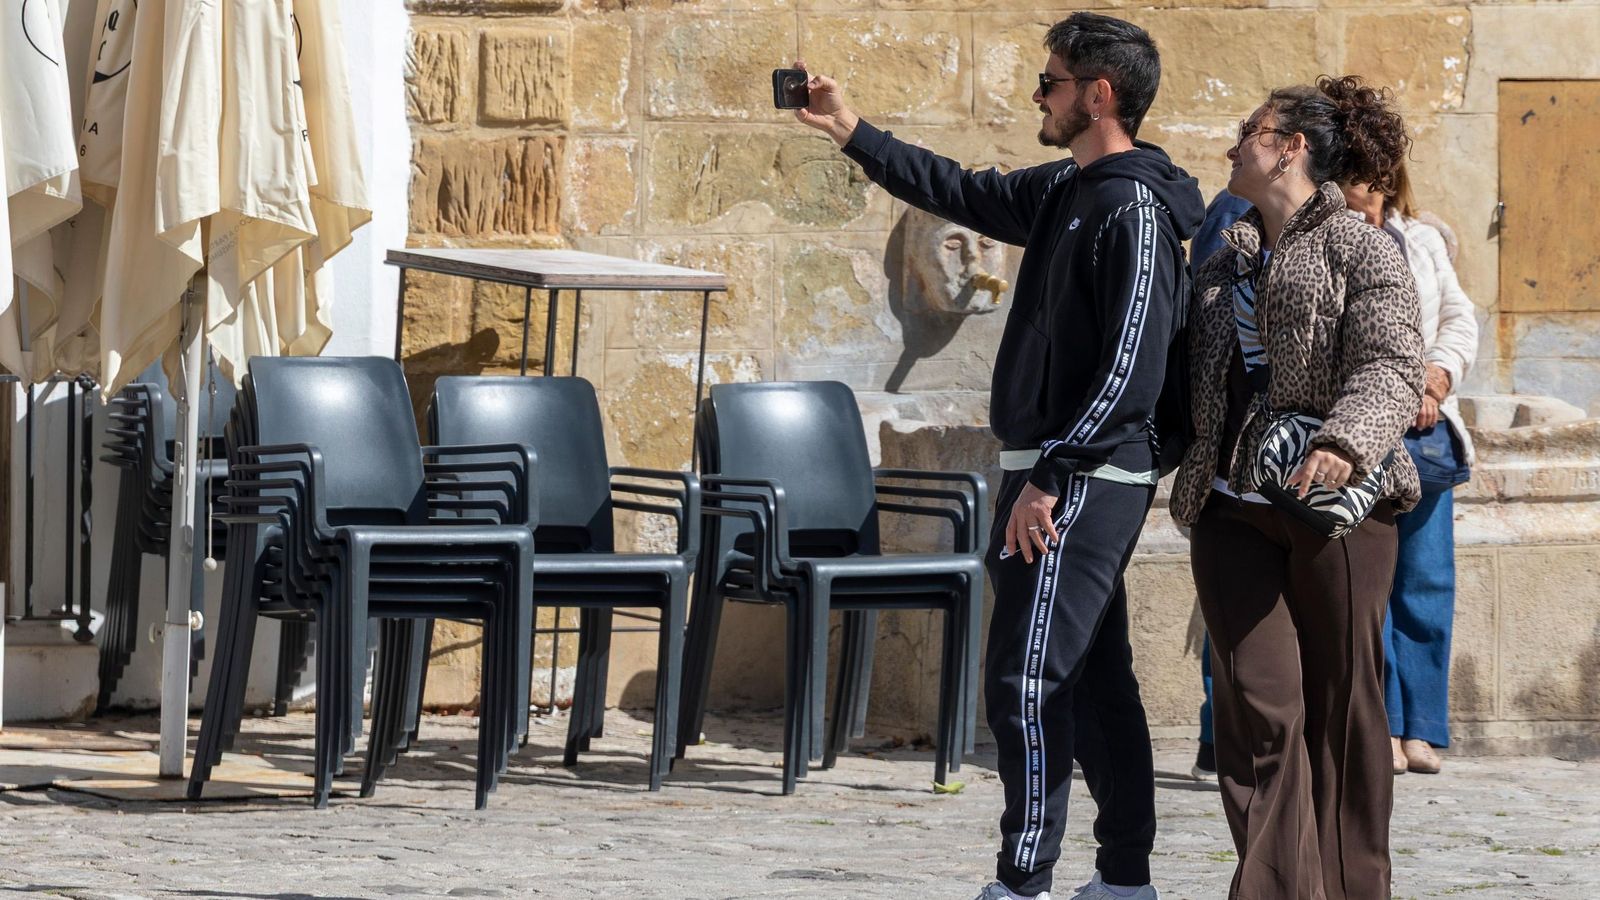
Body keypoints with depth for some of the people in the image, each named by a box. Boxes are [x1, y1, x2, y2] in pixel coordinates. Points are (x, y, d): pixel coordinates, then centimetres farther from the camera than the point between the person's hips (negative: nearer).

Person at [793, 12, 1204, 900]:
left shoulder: (1134, 210, -17)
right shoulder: (1063, 191, 12)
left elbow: (1132, 366, -22)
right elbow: (964, 194, 28)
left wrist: (1050, 478, -23)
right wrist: (855, 135, 26)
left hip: (1083, 478, -10)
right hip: (1060, 470, 10)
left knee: (1028, 678, -10)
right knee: (1094, 675, 12)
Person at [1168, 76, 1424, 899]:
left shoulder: (1361, 253, -4)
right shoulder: (1226, 256, 16)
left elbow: (1391, 369, -16)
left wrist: (1344, 444, -32)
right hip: (1233, 512, 5)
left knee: (1342, 707, 4)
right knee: (1260, 704, -7)